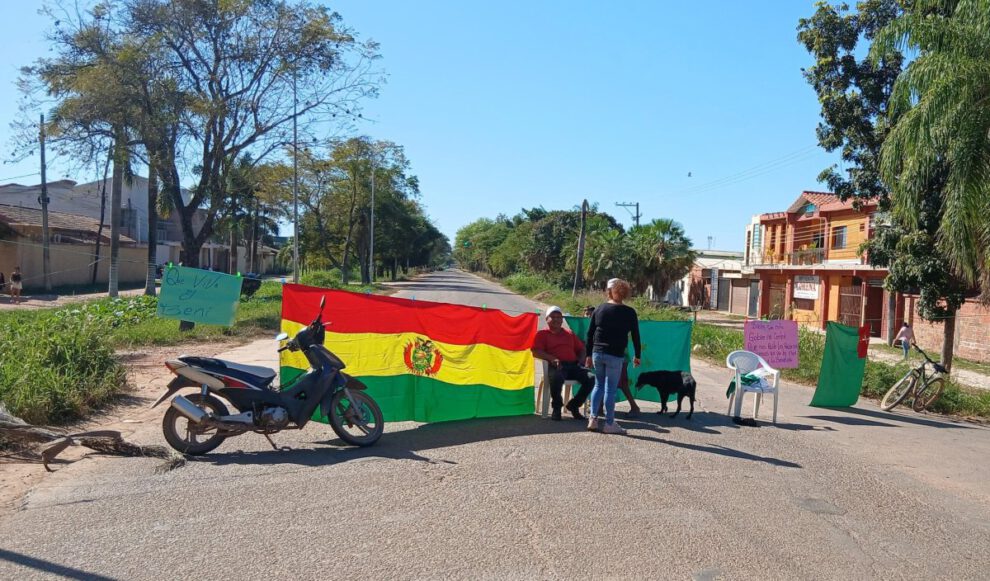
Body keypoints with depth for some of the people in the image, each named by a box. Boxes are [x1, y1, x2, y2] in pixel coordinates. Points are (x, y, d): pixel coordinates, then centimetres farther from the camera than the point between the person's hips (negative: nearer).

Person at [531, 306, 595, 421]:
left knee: (591, 378, -21)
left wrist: (581, 360, 6)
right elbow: (536, 352, 0)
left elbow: (581, 349, 28)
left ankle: (574, 405, -1)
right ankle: (557, 408, -13)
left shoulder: (570, 334, 29)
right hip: (556, 366, -4)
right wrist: (551, 358, -15)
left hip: (573, 365, 4)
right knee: (557, 378, -40)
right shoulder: (542, 334, 14)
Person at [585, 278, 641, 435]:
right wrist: (637, 355, 11)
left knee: (599, 385, 16)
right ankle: (609, 424, 7)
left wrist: (589, 355, 14)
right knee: (610, 389, 1)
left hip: (597, 353, 4)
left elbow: (590, 333, 7)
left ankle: (593, 418, 11)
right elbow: (635, 336, 0)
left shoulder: (600, 308, 5)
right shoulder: (629, 312, -3)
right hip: (615, 356, -3)